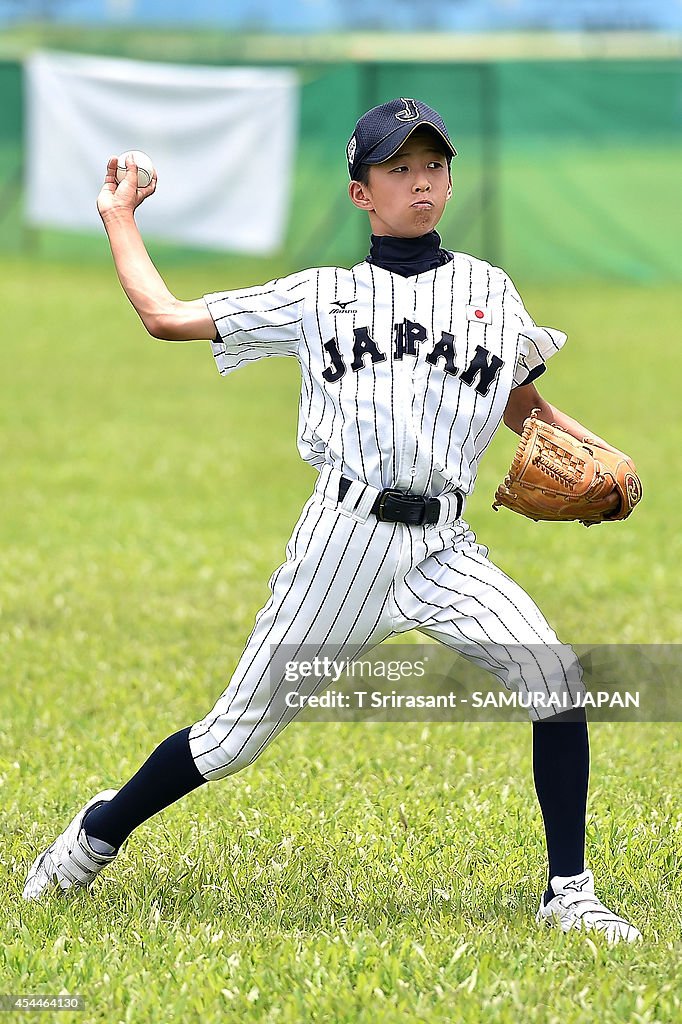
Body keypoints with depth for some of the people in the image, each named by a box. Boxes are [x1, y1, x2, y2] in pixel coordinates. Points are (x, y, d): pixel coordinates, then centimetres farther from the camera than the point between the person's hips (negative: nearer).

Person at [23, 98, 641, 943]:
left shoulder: (489, 290, 17)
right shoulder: (321, 295, 11)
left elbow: (523, 406, 24)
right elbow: (164, 316, 13)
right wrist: (118, 217, 23)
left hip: (442, 547, 2)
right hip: (348, 534, -2)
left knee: (555, 678, -19)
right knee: (239, 732, 1)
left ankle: (567, 894, -10)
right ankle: (98, 834, 24)